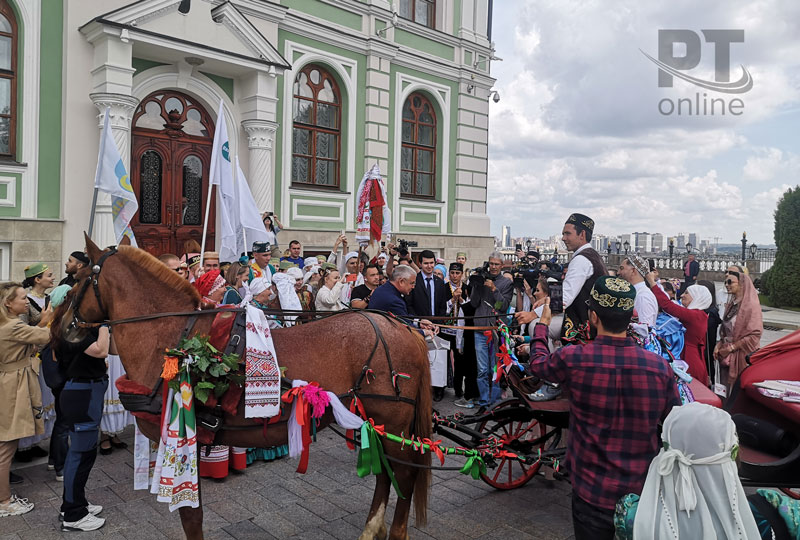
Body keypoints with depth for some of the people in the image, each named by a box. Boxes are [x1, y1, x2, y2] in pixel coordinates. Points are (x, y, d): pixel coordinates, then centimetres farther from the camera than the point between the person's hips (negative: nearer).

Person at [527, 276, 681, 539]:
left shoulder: (574, 359, -19)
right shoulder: (660, 367, -13)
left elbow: (538, 363, 4)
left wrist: (541, 325, 20)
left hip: (593, 495, -2)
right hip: (645, 494, 2)